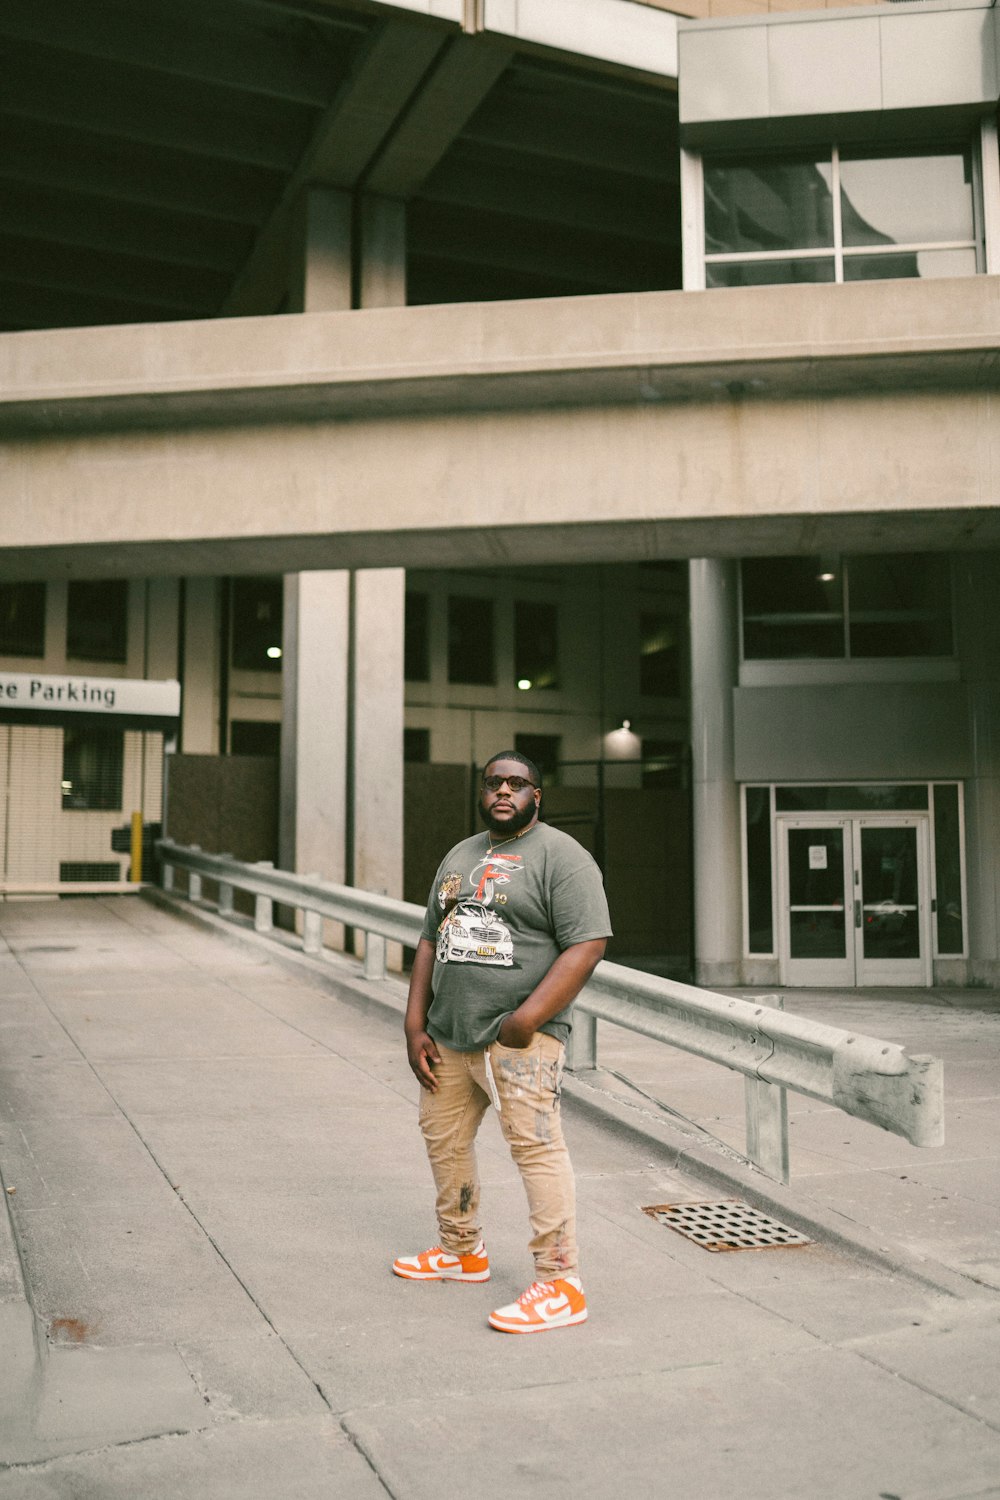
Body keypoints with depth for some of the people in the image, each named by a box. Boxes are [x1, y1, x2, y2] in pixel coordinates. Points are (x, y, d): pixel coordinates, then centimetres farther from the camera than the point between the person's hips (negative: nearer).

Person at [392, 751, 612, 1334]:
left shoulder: (560, 855, -6)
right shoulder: (459, 856, 17)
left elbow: (587, 945, -15)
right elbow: (431, 941, 18)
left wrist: (526, 1019, -20)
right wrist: (416, 1026, 9)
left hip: (519, 1040, -8)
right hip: (449, 1036, 8)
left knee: (536, 1145, -12)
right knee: (444, 1138, 16)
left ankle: (561, 1285, -4)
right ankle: (463, 1251, 35)